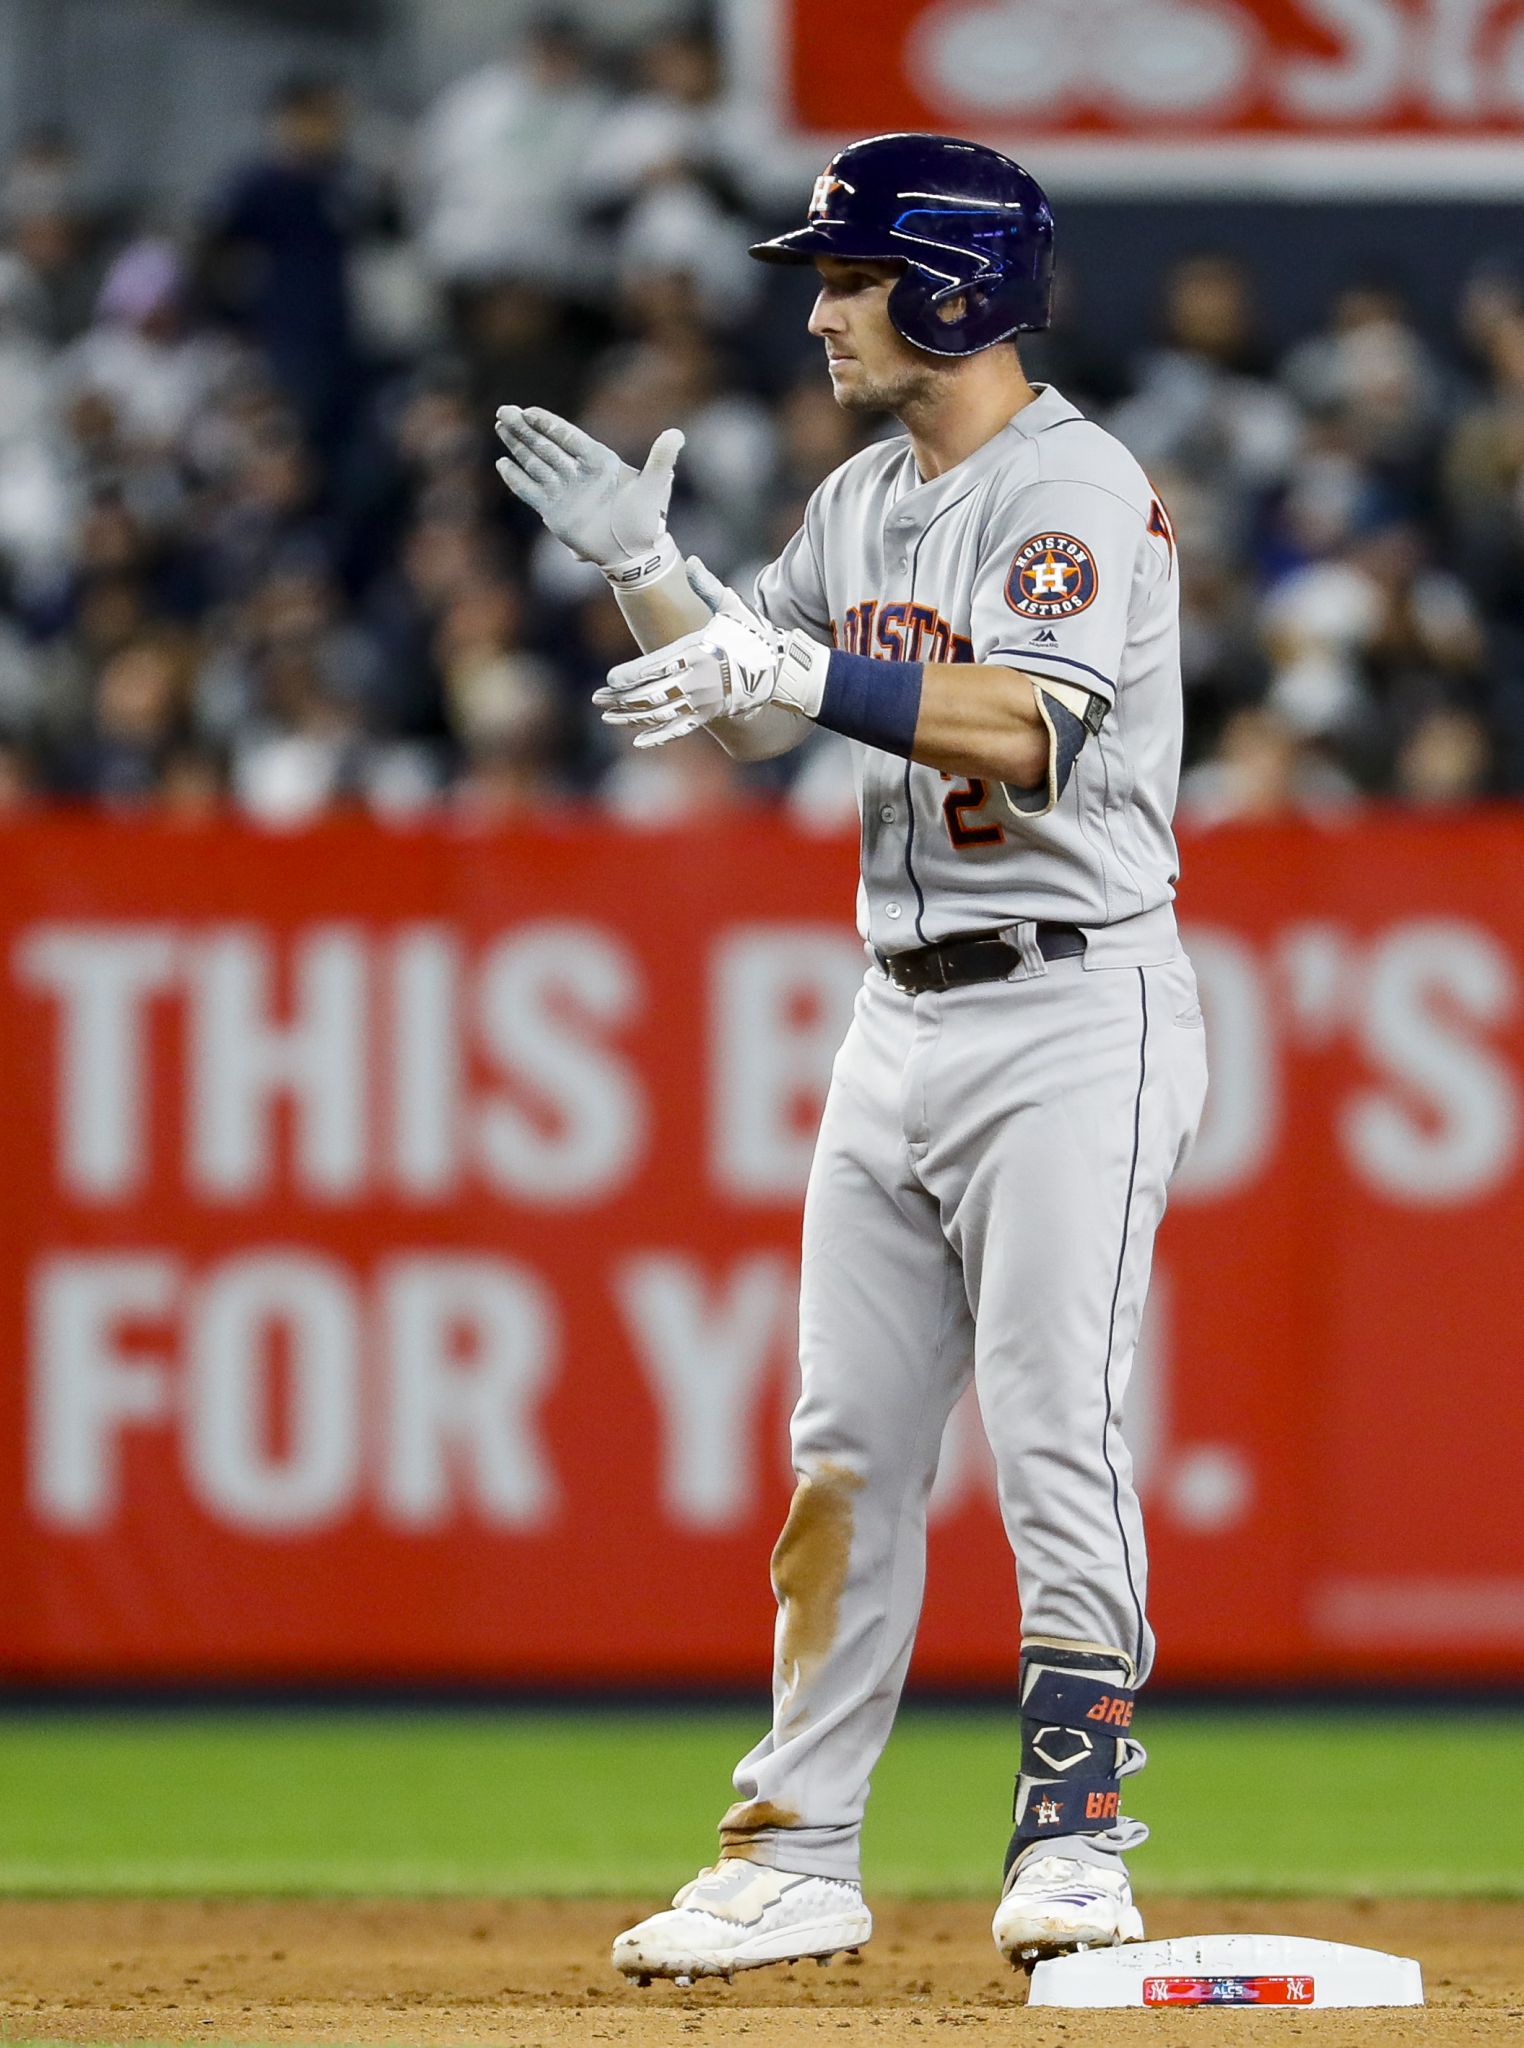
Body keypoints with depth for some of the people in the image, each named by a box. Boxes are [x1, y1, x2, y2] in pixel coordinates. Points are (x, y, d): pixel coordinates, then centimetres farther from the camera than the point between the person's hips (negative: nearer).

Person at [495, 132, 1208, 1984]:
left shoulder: (1077, 488, -13)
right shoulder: (863, 502, 13)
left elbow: (1025, 727, -27)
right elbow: (747, 706, 19)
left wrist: (804, 667, -31)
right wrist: (644, 565, 4)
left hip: (1072, 1014, -8)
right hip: (901, 1019, 8)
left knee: (1054, 1431, -11)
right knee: (847, 1447, 8)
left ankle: (1072, 1834, -6)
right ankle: (799, 1855, 12)